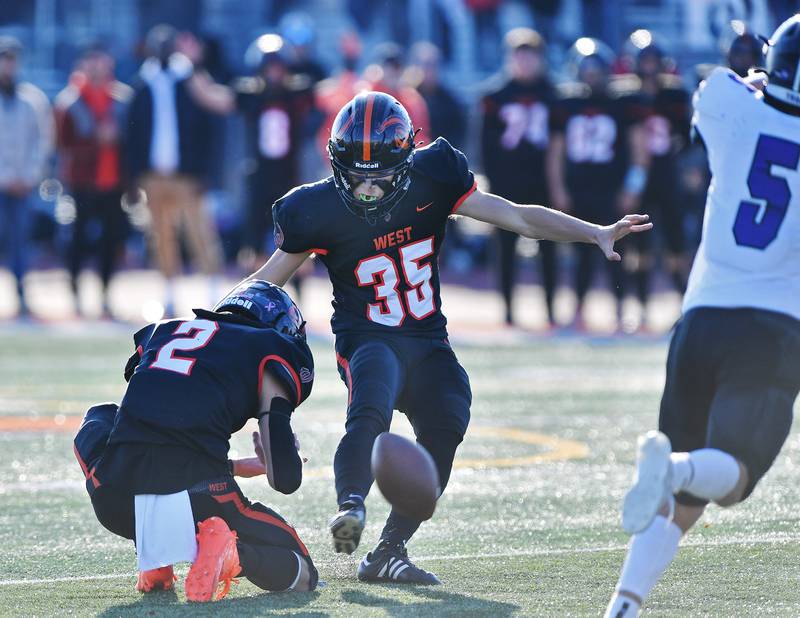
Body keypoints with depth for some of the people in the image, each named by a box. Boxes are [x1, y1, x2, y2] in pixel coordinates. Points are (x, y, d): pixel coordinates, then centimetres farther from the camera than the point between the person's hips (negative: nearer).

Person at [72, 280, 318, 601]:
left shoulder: (161, 331, 26)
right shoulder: (271, 349, 13)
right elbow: (286, 478, 4)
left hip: (116, 502, 3)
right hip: (199, 499, -3)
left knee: (100, 418, 38)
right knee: (301, 574, 20)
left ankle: (153, 556, 18)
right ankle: (227, 552, -14)